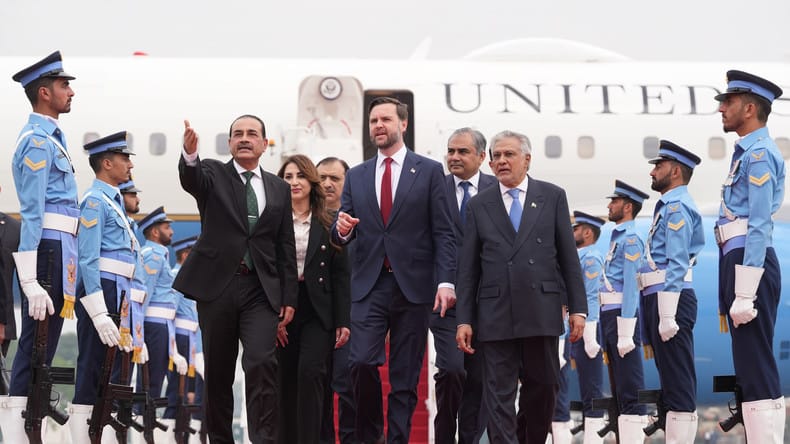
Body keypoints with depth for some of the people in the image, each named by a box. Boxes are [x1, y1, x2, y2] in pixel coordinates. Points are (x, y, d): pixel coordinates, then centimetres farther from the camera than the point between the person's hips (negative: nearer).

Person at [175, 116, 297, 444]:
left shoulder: (279, 189, 13)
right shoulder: (213, 174, 6)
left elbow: (286, 247, 12)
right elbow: (190, 180, -19)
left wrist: (289, 297, 6)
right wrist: (190, 155, -42)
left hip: (261, 290, 1)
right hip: (216, 285, -1)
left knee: (262, 364, -14)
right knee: (218, 371, 6)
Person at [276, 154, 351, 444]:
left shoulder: (329, 224, 6)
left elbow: (340, 275, 4)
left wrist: (343, 320, -3)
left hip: (318, 311, -1)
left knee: (310, 372, -16)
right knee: (286, 381, 4)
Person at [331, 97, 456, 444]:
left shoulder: (429, 171, 4)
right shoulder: (356, 176, 13)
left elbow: (443, 233, 0)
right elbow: (343, 237, 11)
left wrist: (446, 281, -11)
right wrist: (342, 229, -13)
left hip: (413, 285, -2)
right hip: (369, 286, 2)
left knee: (406, 376, 2)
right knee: (362, 363, -10)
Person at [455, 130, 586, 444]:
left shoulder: (552, 197, 6)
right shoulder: (479, 205, 8)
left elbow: (569, 257, 5)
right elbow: (468, 268, 7)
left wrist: (578, 308, -1)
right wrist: (464, 320, 1)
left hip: (541, 311, 0)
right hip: (495, 314, 0)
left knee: (543, 388, 9)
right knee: (499, 394, -2)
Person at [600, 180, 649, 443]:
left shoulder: (630, 239, -9)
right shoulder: (618, 238, 19)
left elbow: (631, 287, -17)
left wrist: (625, 333, -22)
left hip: (622, 315, -10)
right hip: (609, 316, 10)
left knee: (631, 389, -9)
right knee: (619, 389, 11)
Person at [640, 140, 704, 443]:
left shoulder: (677, 206, -10)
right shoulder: (669, 206, 20)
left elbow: (677, 265, -18)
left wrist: (668, 316, -23)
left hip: (671, 298, -10)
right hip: (656, 298, 10)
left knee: (679, 382, -9)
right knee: (670, 378, 12)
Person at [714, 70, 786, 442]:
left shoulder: (759, 154, -11)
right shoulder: (748, 151, 18)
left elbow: (759, 227, -19)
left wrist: (744, 294, -23)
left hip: (749, 261, -10)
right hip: (737, 261, 10)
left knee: (756, 368, -10)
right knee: (751, 369, 11)